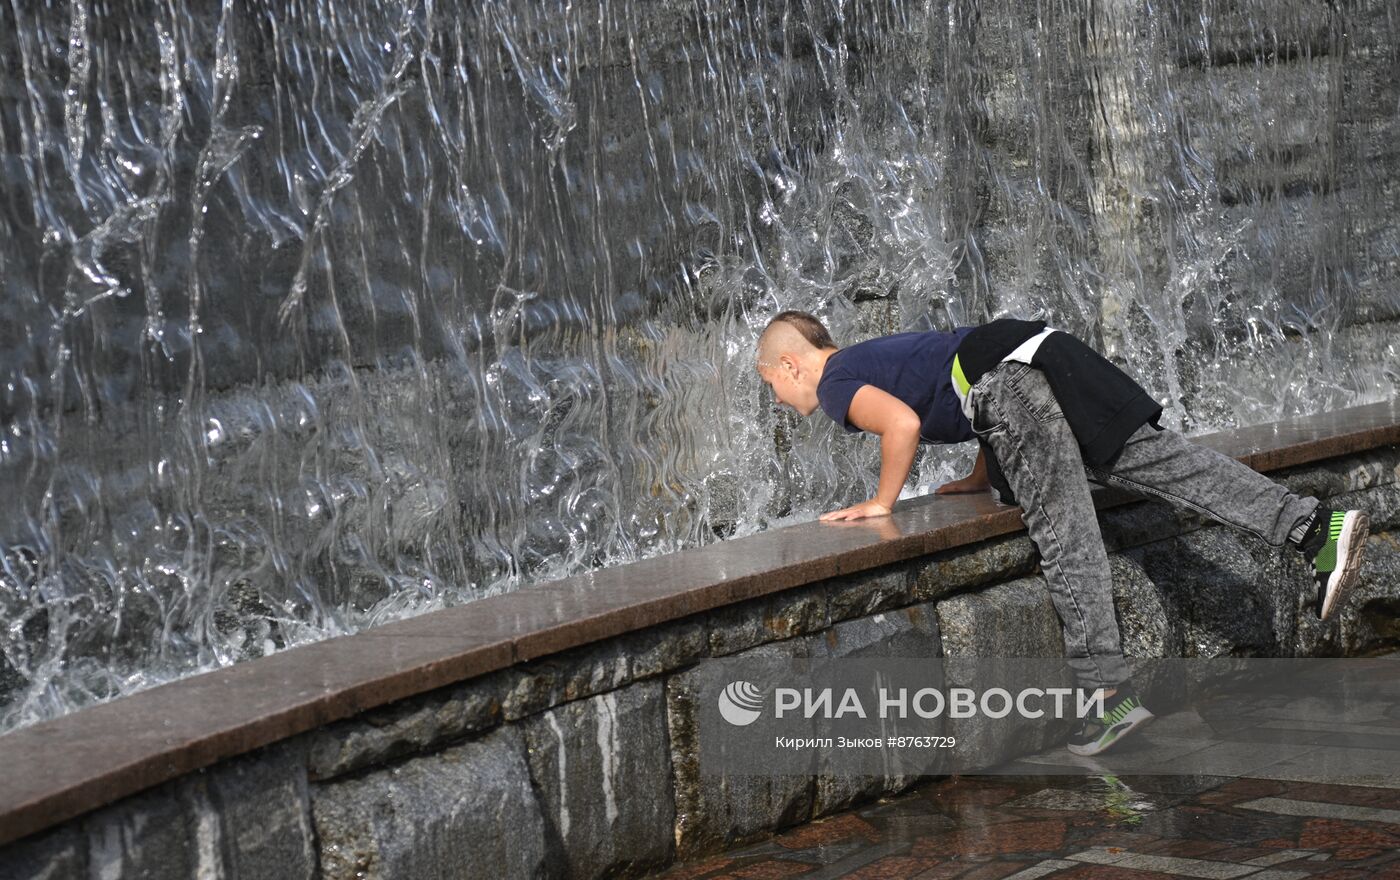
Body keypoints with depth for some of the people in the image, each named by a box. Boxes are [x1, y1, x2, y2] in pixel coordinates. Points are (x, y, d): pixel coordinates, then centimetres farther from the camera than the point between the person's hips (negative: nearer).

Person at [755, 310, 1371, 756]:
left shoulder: (835, 383, 9)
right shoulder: (873, 356, 35)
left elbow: (903, 424, -13)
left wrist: (881, 503, 1)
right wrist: (982, 481, 39)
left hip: (1007, 385, -8)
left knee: (1065, 538, -13)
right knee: (1153, 456, -2)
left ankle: (1110, 692, -17)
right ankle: (1314, 528, -13)